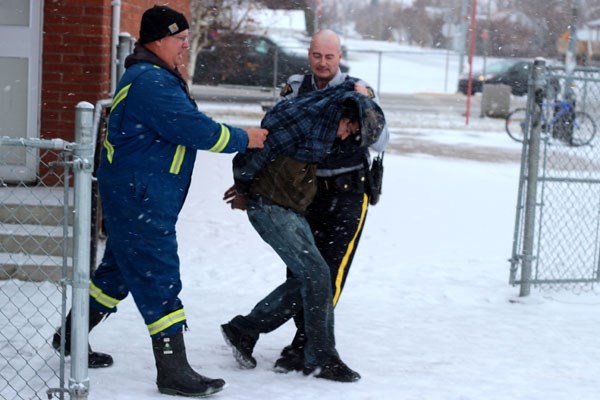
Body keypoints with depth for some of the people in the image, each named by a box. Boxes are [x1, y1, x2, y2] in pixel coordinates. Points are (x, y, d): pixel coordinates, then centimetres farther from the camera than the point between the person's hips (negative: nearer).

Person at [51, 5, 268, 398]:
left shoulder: (159, 78, 16)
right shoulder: (150, 82, -20)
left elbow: (188, 126, 20)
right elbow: (196, 131, -23)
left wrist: (241, 137, 8)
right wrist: (244, 139, -10)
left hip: (142, 198, 11)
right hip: (138, 199, -11)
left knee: (121, 269, 20)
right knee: (159, 277, -9)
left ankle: (71, 335, 34)